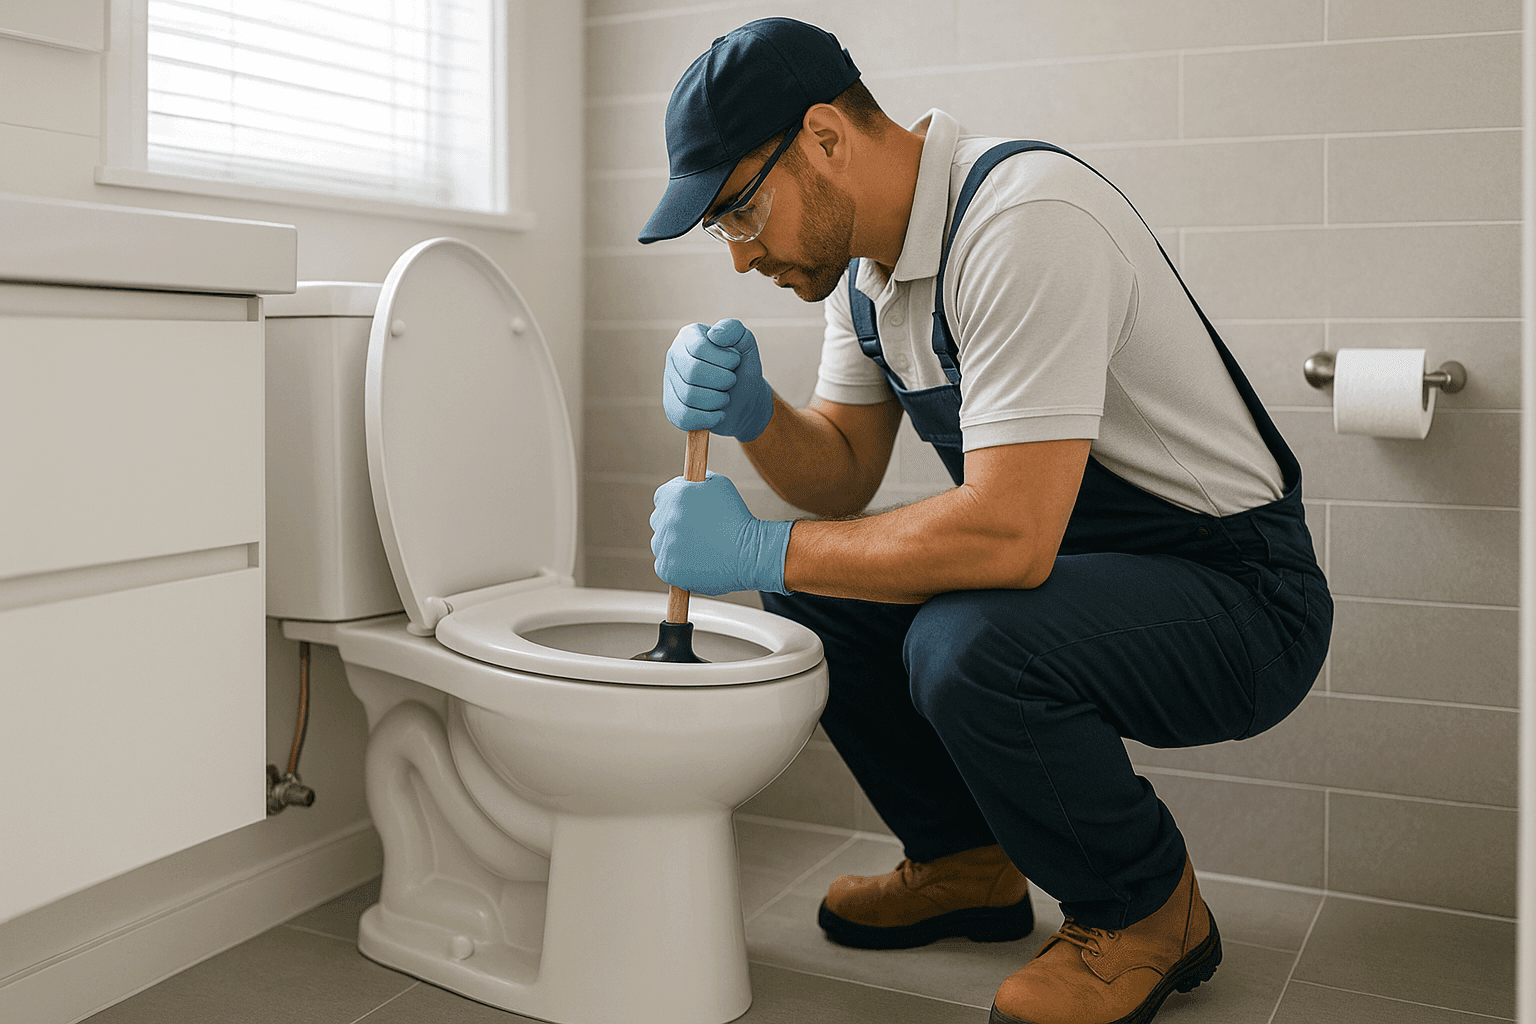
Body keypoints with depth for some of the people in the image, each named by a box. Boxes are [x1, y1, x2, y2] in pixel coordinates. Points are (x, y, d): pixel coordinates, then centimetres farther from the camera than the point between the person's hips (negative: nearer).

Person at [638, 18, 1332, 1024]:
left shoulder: (1023, 222, -27)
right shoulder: (862, 256, 3)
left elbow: (1008, 534, -35)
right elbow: (845, 476, 8)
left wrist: (762, 549, -25)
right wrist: (752, 415, -13)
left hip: (1240, 595, -8)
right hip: (1068, 558, 9)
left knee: (967, 646, -32)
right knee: (814, 588, 1)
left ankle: (1150, 911, -3)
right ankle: (967, 863, 17)